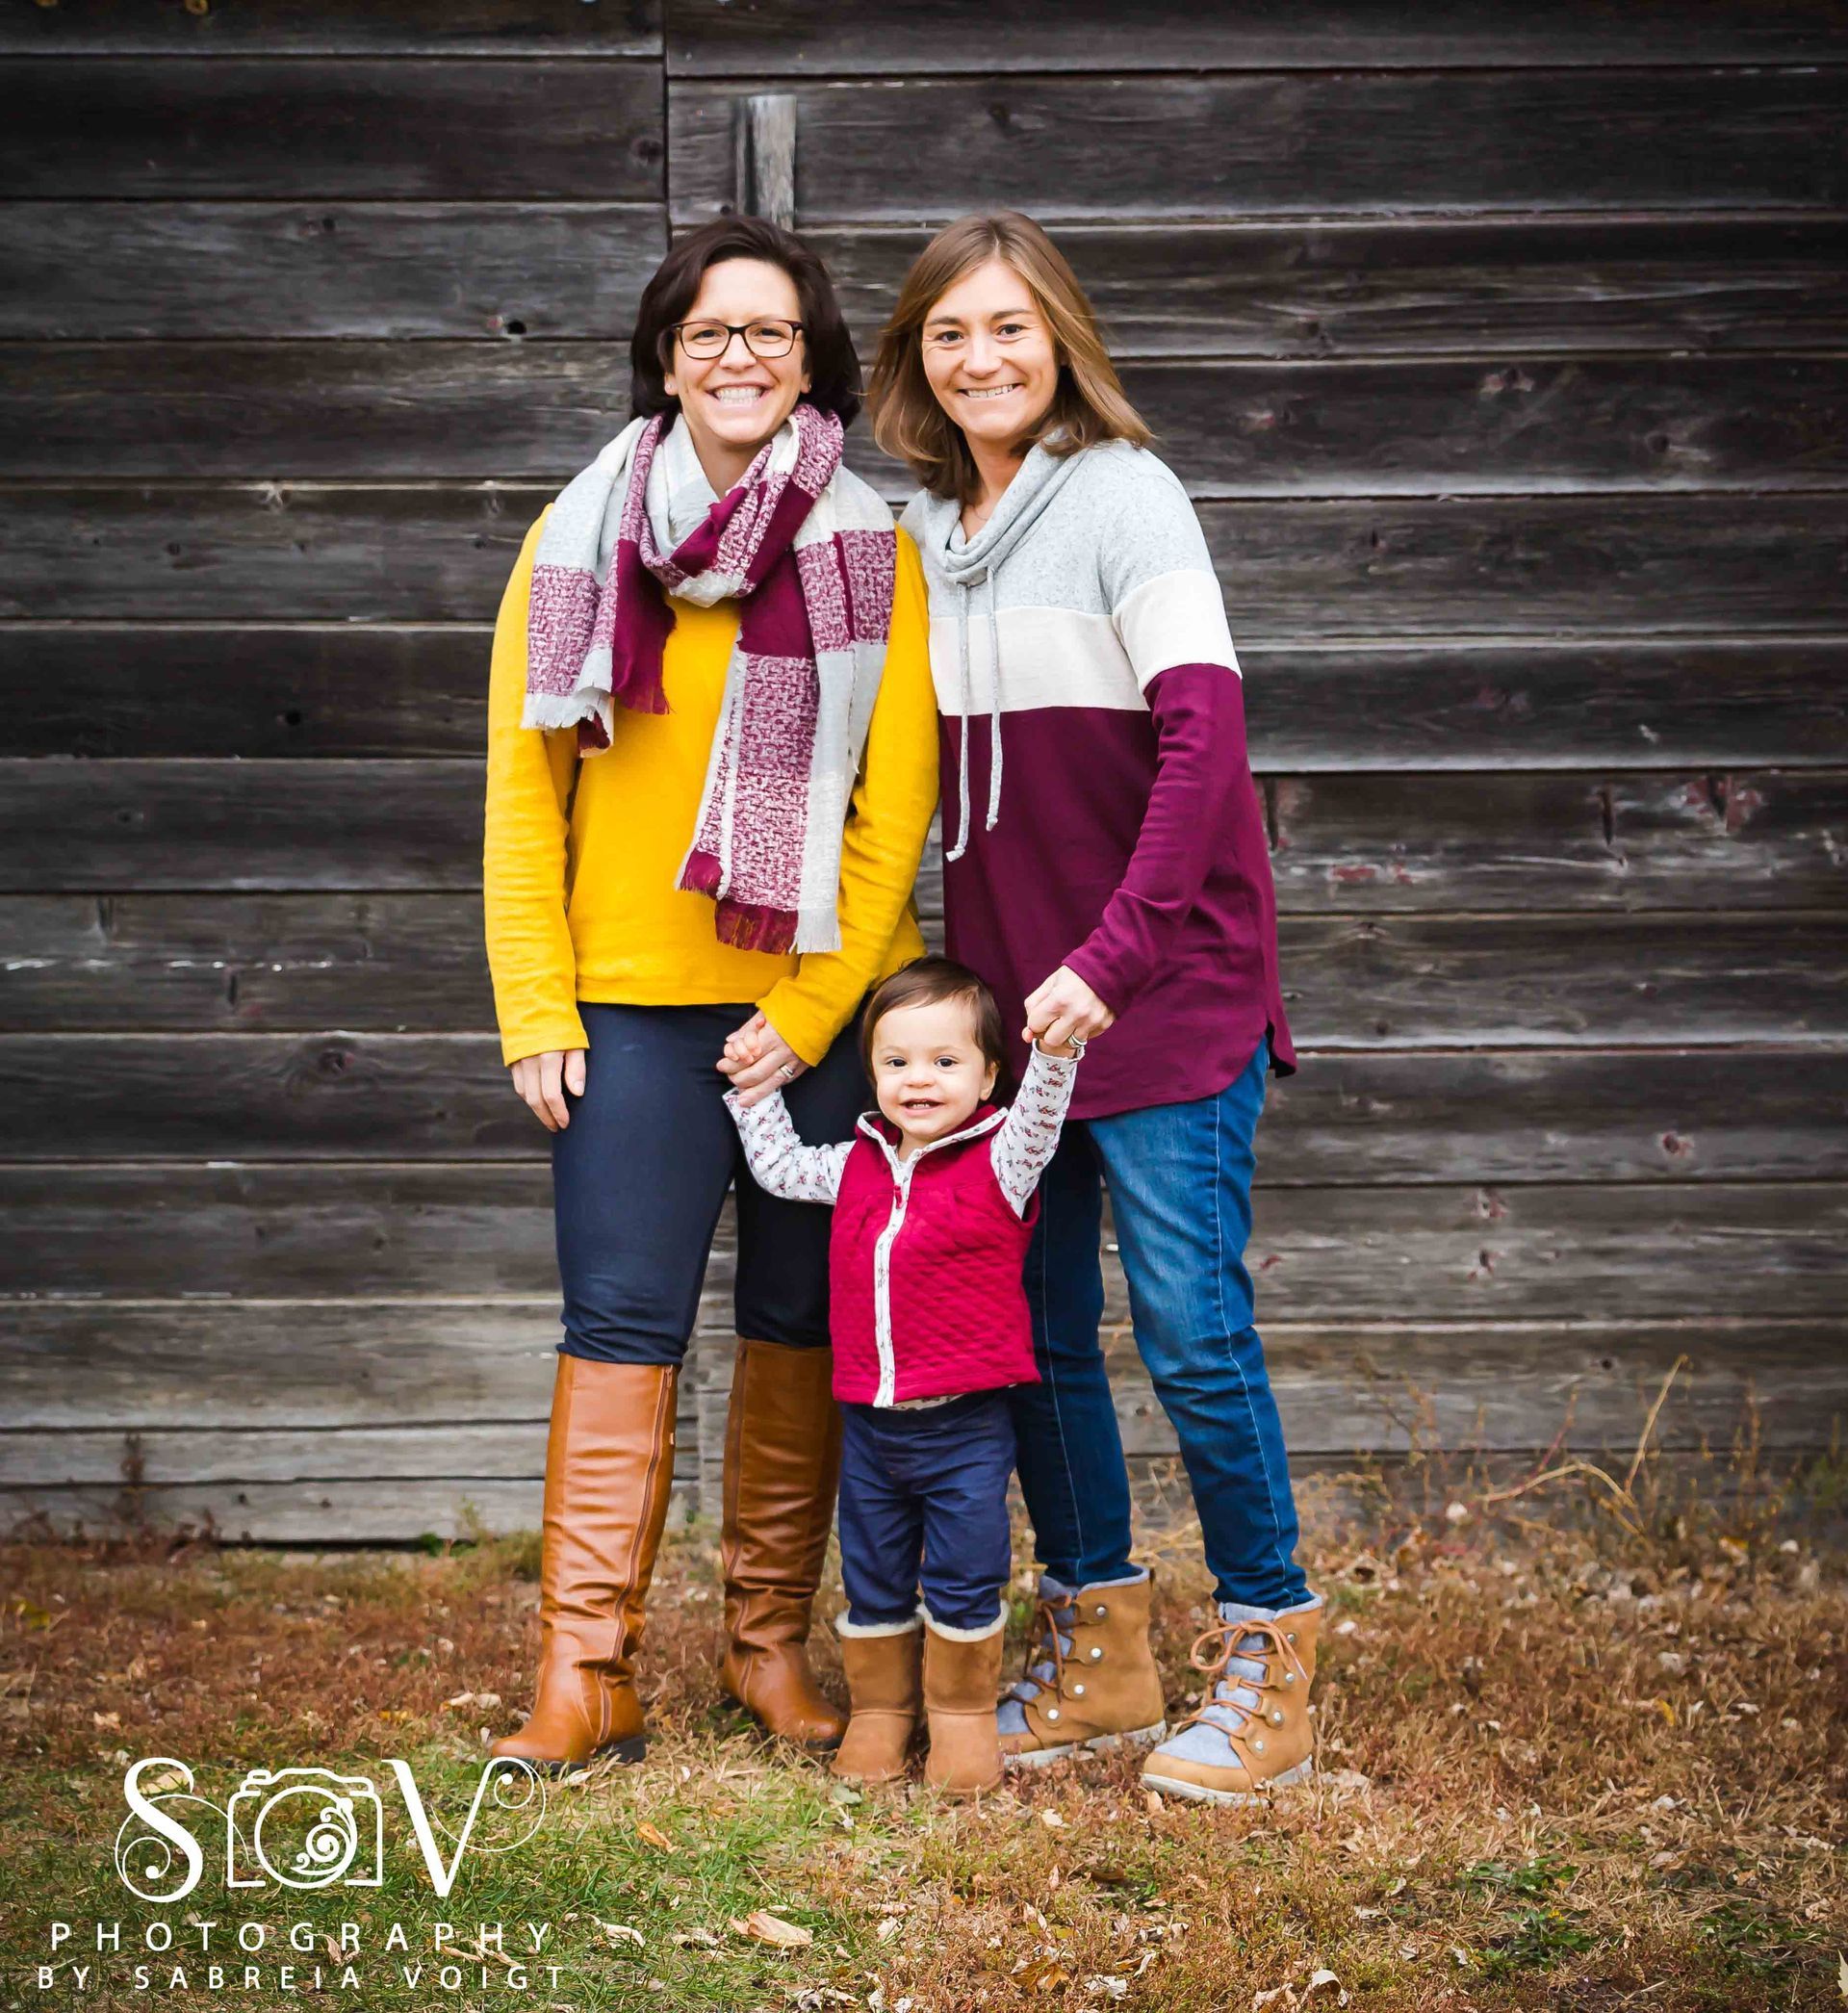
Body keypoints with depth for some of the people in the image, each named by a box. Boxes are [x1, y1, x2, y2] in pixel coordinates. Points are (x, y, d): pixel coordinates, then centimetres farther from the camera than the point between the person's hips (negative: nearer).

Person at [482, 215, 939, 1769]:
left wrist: (811, 1012, -9)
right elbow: (524, 786, 5)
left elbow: (895, 802, -2)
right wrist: (535, 1012, -2)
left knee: (801, 1323, 7)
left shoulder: (871, 549, 1)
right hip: (631, 1000, 0)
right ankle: (589, 1673, 1)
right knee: (621, 1325, -2)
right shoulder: (582, 535, 5)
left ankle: (772, 1639, 20)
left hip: (817, 1004, 0)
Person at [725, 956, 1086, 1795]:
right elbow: (779, 1167, 22)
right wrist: (754, 1087, 17)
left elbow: (1039, 1117, -25)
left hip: (966, 1426, -4)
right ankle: (878, 1710, 27)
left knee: (965, 1584, 3)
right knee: (873, 1583, 13)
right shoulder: (856, 1166, 8)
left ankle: (963, 1715, 19)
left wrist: (1055, 1049, -41)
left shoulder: (998, 1163, -6)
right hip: (870, 1419, 4)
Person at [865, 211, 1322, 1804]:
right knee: (1032, 1328, 10)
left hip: (1163, 991, -6)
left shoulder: (1125, 496, -9)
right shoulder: (922, 534, 11)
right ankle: (1096, 1654, 24)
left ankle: (1269, 1671, 8)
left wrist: (1112, 960, -24)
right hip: (1008, 997, 6)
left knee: (1191, 1326, -5)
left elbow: (1204, 738, -18)